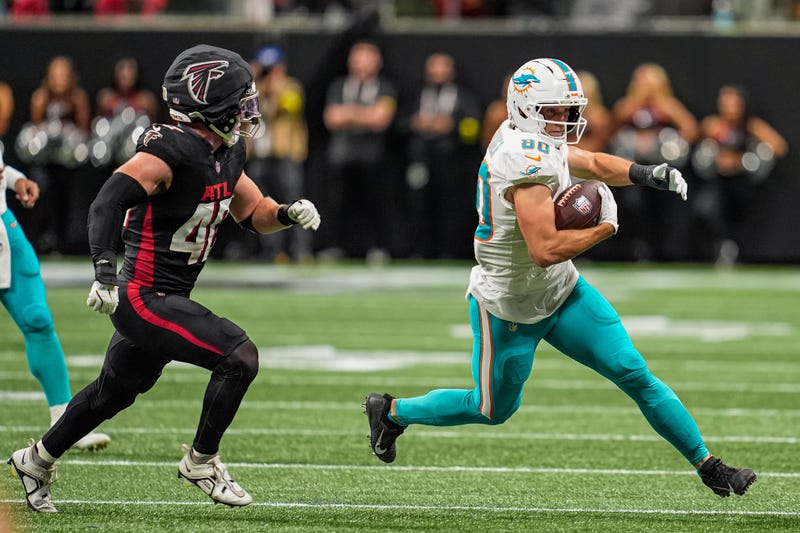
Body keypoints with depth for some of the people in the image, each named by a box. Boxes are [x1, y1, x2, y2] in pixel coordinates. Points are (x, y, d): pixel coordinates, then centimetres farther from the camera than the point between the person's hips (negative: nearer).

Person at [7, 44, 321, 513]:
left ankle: (38, 460, 43)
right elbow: (109, 201, -32)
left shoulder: (227, 154, 6)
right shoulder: (171, 151, -23)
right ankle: (201, 463, 0)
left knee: (115, 391, 25)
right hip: (144, 298, -10)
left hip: (165, 299, 10)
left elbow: (254, 213, 18)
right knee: (239, 358, -17)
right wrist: (105, 272, -43)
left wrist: (288, 213, -4)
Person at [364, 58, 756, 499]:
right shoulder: (527, 162, -31)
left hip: (561, 292, 8)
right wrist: (604, 228, -23)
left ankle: (708, 466, 5)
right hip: (509, 308, -8)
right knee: (493, 410, 13)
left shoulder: (534, 139, -3)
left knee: (635, 375, 0)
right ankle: (391, 410, 36)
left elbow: (593, 164, 13)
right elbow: (545, 250, -36)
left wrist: (646, 174, -6)